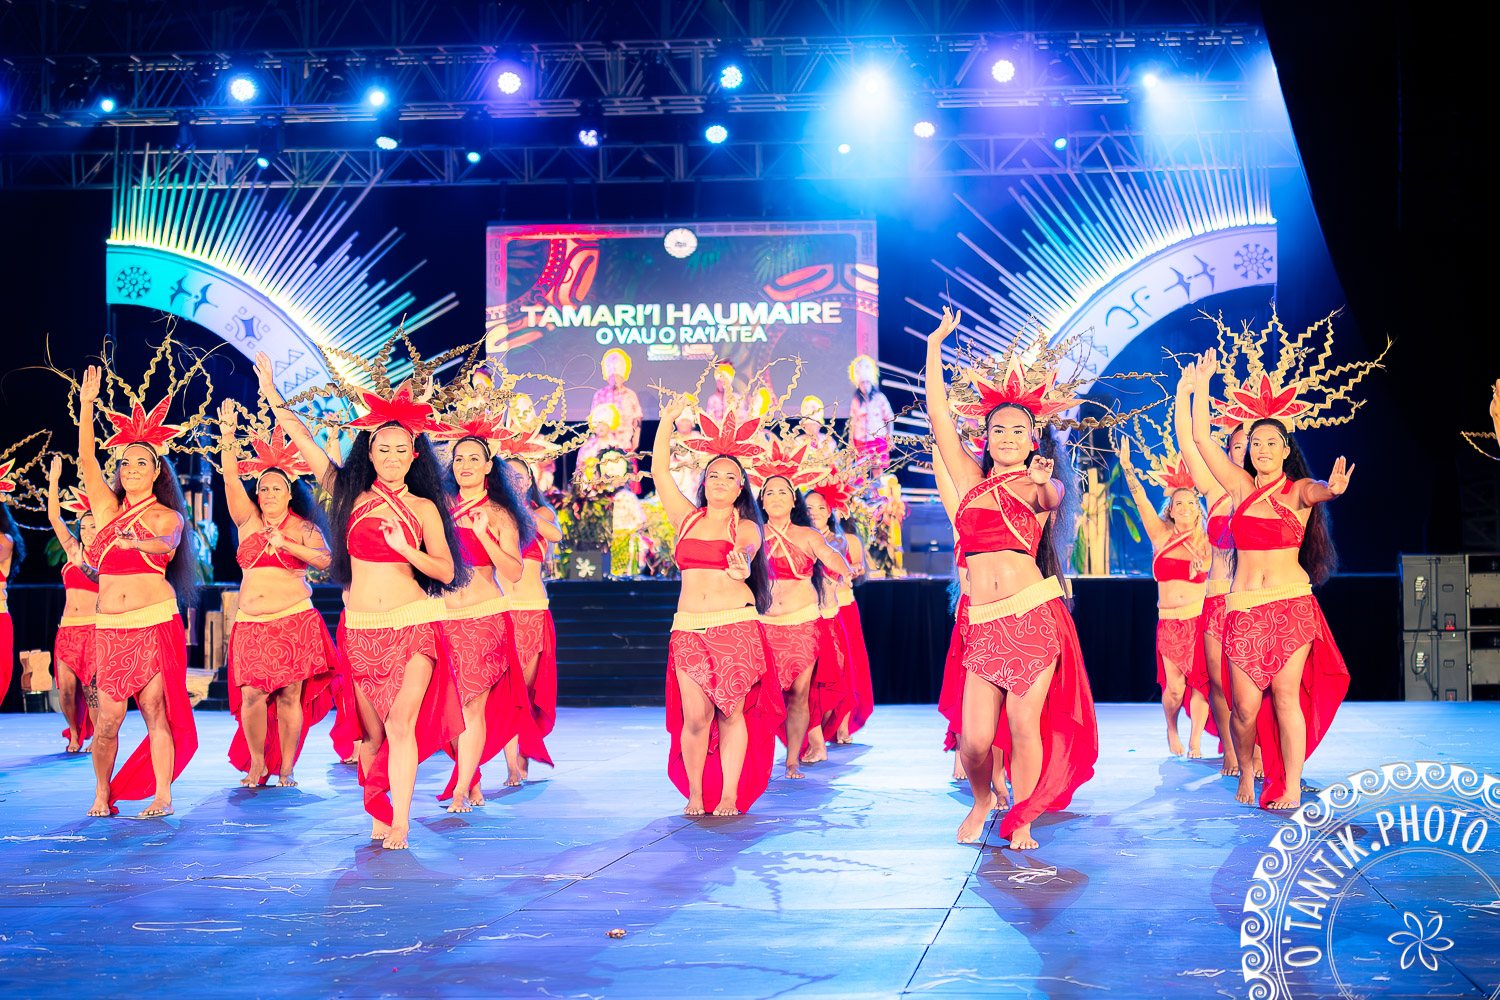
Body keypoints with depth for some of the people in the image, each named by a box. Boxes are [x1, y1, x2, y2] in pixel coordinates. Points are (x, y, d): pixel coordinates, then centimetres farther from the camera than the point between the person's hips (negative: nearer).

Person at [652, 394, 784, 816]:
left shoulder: (746, 527, 6)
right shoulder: (686, 517, 12)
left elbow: (748, 552, -13)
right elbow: (659, 472, 9)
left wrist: (742, 565, -35)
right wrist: (667, 420, 7)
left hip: (737, 625, -2)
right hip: (689, 628, 2)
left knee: (732, 712, -3)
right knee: (695, 716, -3)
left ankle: (730, 796, 3)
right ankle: (695, 794, 9)